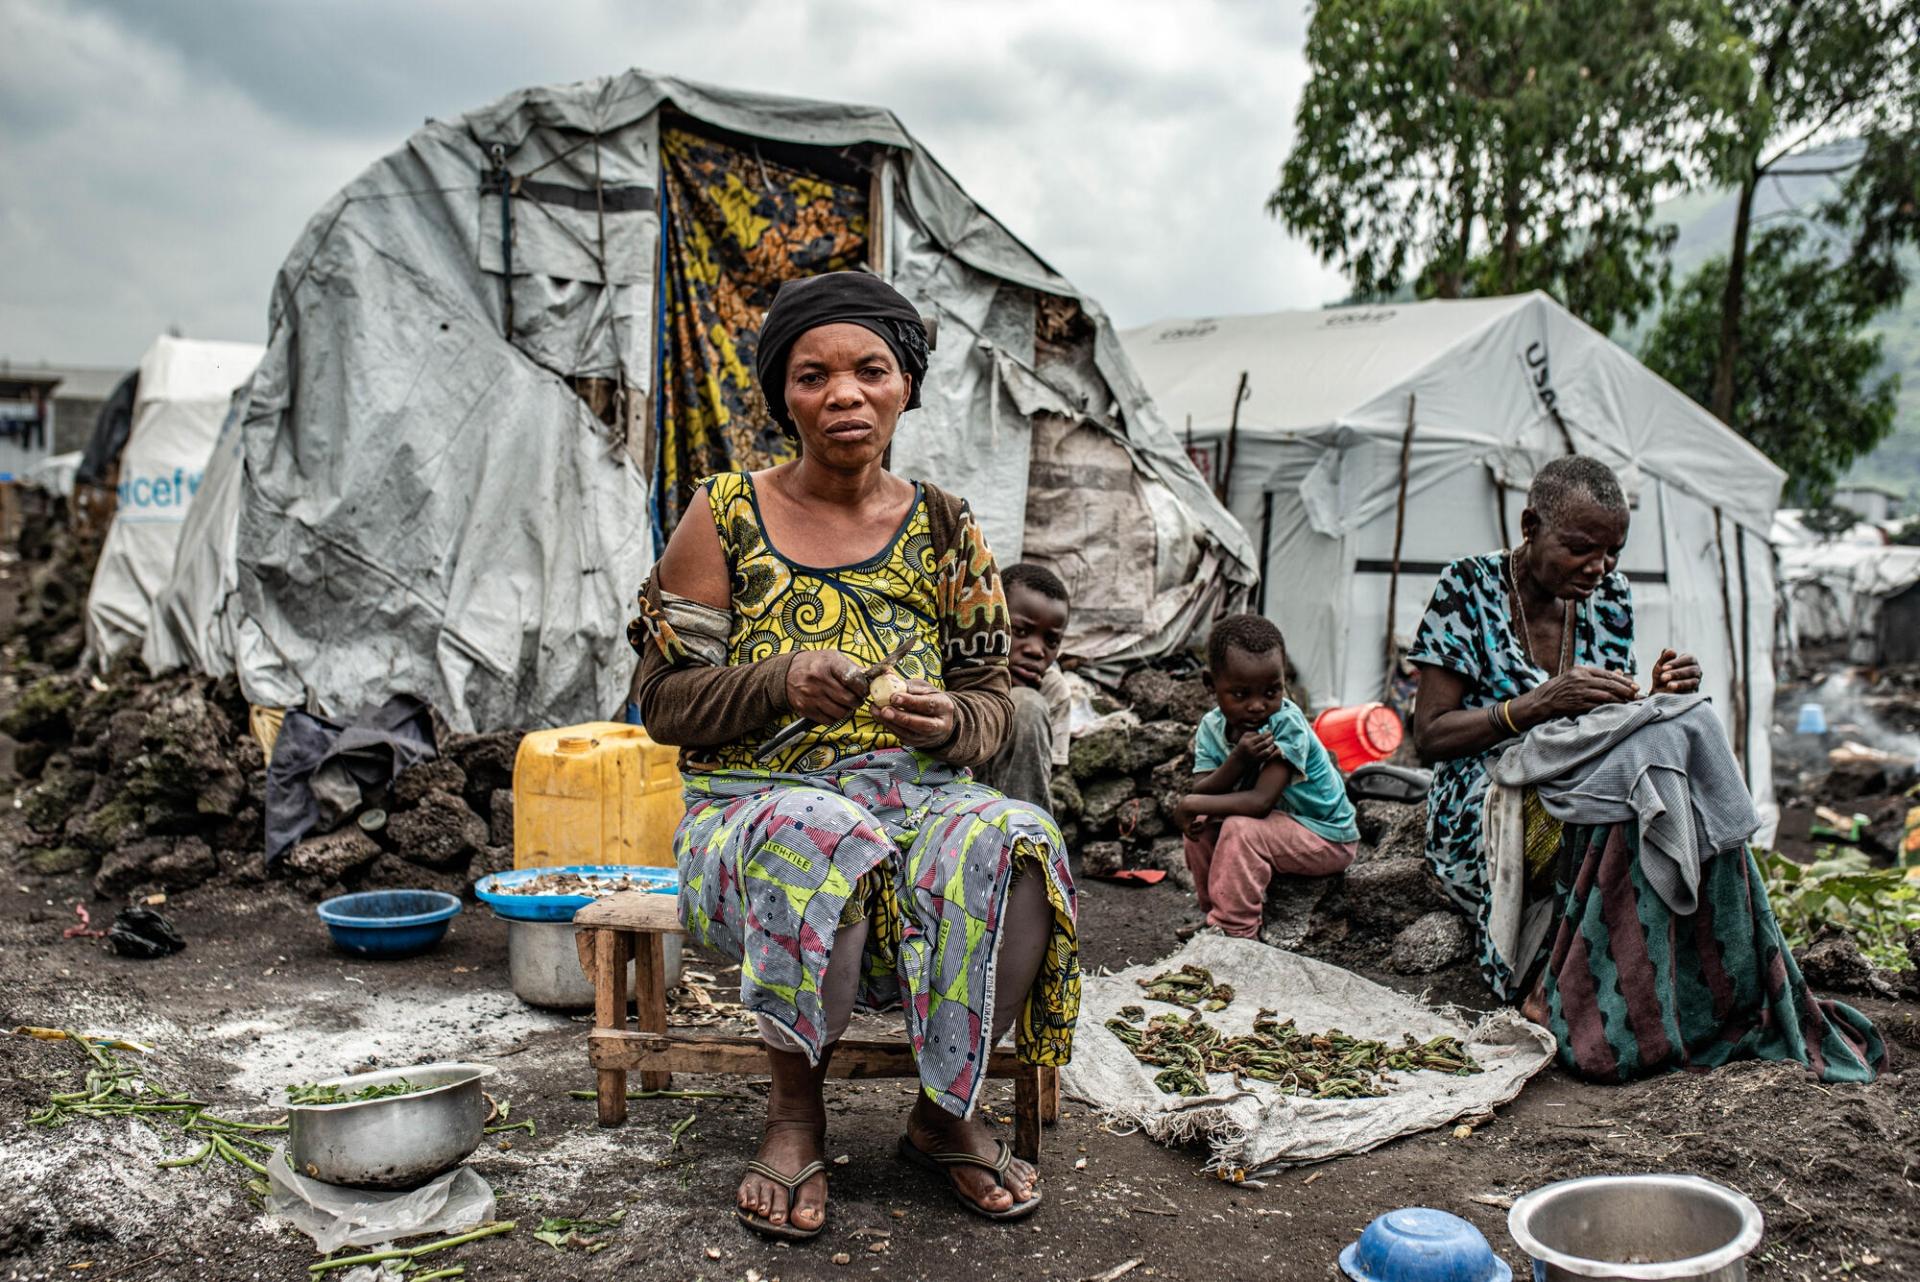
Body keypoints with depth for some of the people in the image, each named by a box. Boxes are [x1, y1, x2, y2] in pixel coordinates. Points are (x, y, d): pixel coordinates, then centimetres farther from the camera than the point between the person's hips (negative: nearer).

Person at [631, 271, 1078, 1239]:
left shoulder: (944, 530, 8)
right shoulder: (727, 516, 2)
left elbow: (991, 701, 11)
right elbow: (662, 699, 0)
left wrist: (950, 722, -14)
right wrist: (783, 683, -18)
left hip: (919, 797, 2)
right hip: (753, 806, -2)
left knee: (1015, 845, -31)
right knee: (819, 840, -38)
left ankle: (944, 1111, -7)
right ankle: (795, 1109, -12)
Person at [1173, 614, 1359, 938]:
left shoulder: (1288, 723, -26)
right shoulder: (1212, 728, -7)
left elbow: (1261, 801, -33)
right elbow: (1199, 794, -17)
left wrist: (1191, 805, -30)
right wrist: (1237, 761, -33)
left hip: (1328, 839, -7)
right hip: (1278, 825, 7)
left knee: (1240, 830, -27)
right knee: (1199, 824, -6)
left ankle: (1234, 933, -19)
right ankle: (1214, 914, 10)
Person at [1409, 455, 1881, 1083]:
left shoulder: (1610, 596, 9)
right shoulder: (1468, 587, -8)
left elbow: (1613, 731, 13)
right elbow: (1429, 735, -11)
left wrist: (1658, 697, -10)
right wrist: (1540, 703, -24)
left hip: (1589, 796, 6)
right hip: (1484, 818, -5)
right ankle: (1551, 979, -24)